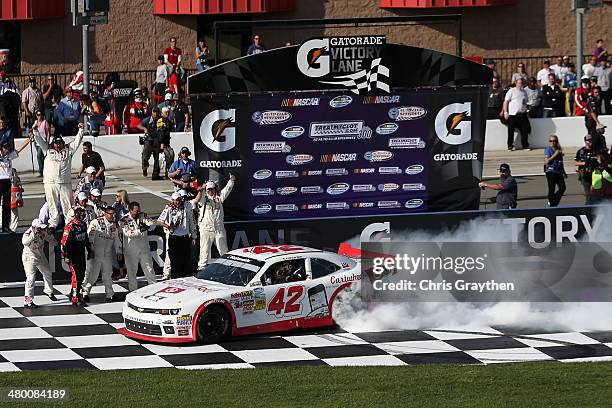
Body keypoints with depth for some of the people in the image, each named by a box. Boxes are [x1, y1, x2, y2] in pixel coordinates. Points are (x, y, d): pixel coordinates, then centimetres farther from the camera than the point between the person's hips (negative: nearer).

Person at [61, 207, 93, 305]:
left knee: (81, 275, 9)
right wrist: (65, 256, -18)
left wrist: (90, 251, 26)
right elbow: (64, 242, -16)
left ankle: (73, 293, 24)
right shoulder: (70, 227, -16)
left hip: (81, 254, 8)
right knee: (76, 275, -11)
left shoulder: (83, 224, 9)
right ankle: (75, 299, -8)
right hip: (72, 255, -8)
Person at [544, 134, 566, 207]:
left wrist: (563, 172, 24)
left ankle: (554, 202, 12)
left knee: (562, 187, -4)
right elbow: (546, 161, -16)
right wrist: (555, 155, -17)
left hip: (559, 172, 6)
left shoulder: (559, 150, 15)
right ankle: (552, 205, 5)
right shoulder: (548, 150, -4)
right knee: (551, 190, -3)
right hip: (550, 172, -6)